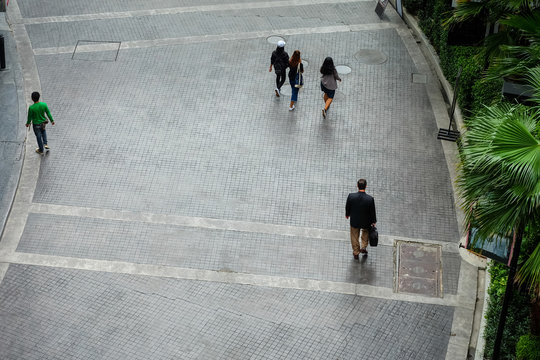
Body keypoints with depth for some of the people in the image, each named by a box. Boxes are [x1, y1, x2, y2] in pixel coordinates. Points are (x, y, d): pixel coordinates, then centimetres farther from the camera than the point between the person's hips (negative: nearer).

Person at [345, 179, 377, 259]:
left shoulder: (351, 196, -26)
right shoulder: (370, 199, -29)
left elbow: (347, 207, -8)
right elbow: (372, 211, -14)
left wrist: (347, 214, 15)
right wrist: (373, 221, 5)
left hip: (354, 221, 1)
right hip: (366, 222, -1)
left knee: (354, 237, 25)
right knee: (366, 231, 35)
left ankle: (356, 253, 40)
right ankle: (364, 247, 36)